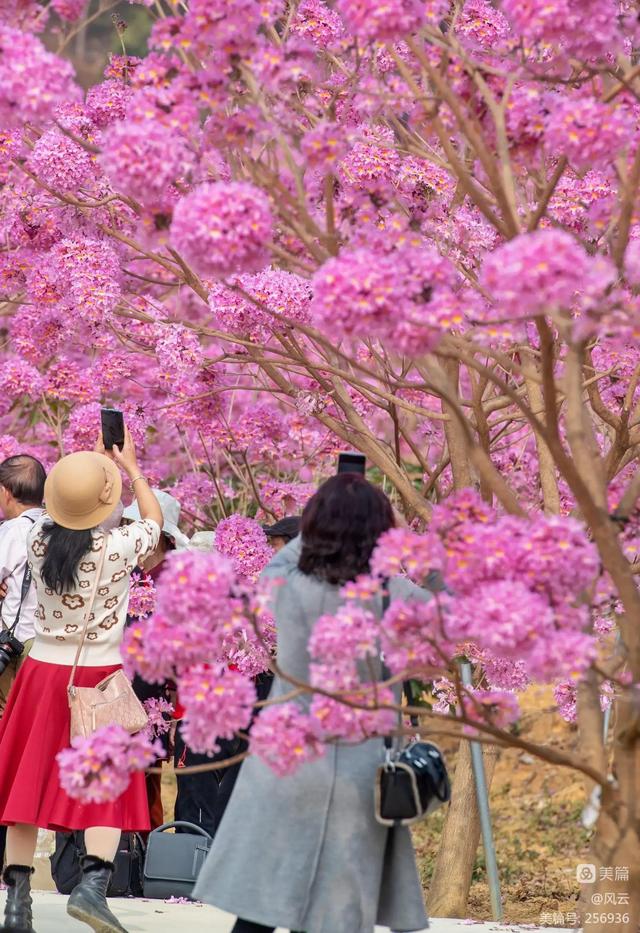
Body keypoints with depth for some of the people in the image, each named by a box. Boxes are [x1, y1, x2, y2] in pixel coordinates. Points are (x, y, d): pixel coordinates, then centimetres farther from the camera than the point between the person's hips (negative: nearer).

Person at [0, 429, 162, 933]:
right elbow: (155, 518, 9)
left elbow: (59, 518, 20)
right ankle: (93, 882, -17)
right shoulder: (117, 547, -14)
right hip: (99, 678, -3)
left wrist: (96, 463, 28)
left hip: (42, 671, 3)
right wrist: (130, 467, 22)